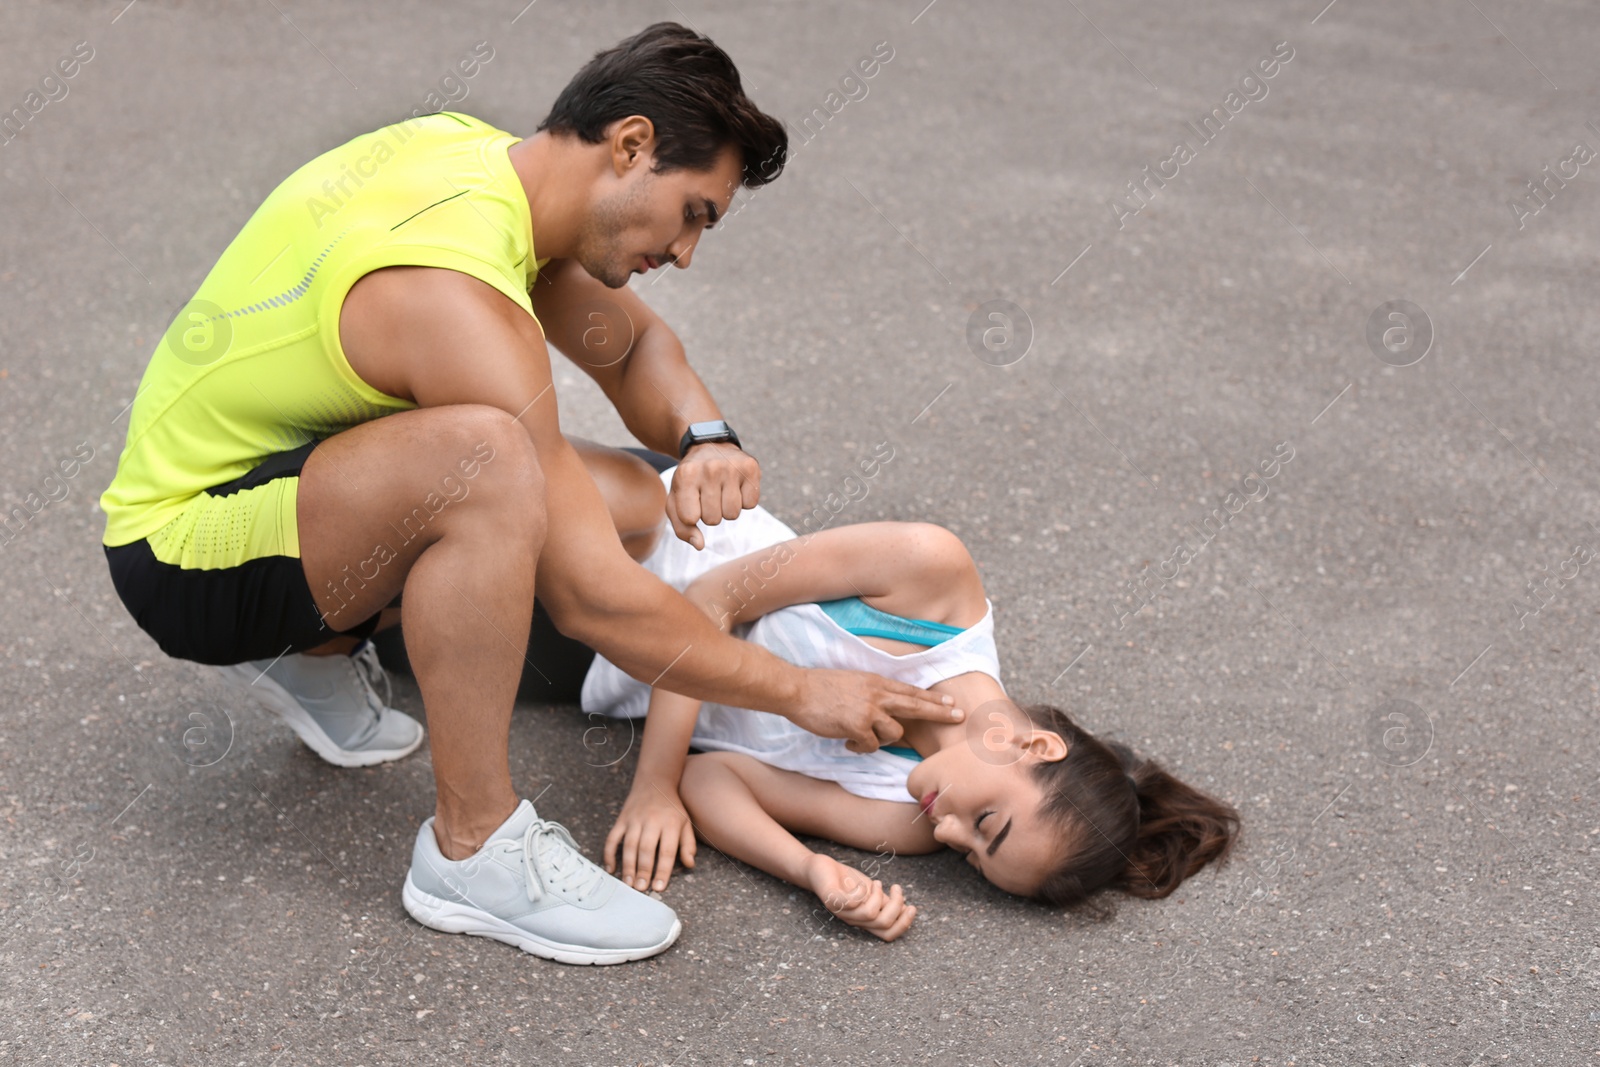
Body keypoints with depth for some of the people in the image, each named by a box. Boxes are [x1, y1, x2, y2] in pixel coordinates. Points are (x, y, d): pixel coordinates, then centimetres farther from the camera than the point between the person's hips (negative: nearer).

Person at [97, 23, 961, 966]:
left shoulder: (480, 152, -2)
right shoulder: (456, 298, -30)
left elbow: (634, 344, 13)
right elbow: (590, 599, -29)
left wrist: (705, 438, -9)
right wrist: (800, 691, -19)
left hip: (259, 477, 9)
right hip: (179, 555, -9)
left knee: (619, 502, 5)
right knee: (487, 457, -35)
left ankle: (312, 654, 16)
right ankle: (474, 848, -21)